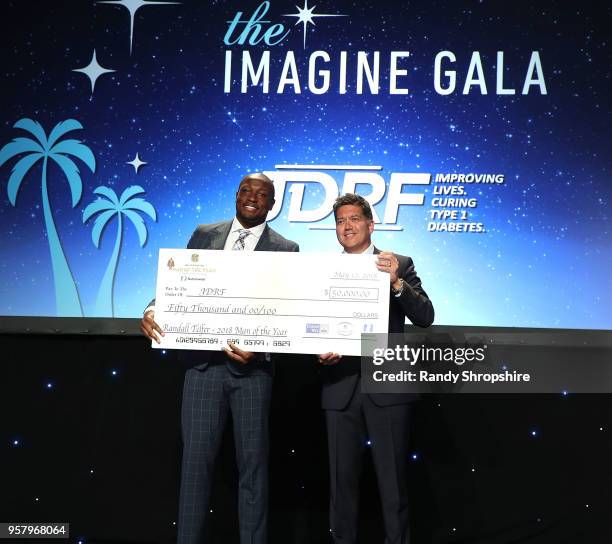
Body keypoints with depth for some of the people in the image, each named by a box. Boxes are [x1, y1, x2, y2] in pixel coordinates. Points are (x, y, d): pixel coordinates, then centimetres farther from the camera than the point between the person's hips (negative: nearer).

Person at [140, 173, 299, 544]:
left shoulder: (285, 250, 3)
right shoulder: (204, 235, 11)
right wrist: (153, 308, -14)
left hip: (251, 367, -1)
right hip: (204, 363, 2)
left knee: (253, 463, 7)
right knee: (196, 461, 6)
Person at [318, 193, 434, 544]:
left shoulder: (400, 265, 2)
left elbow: (425, 318, -8)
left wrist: (397, 282, -22)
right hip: (340, 388, 2)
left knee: (393, 482, 6)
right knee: (342, 480, 12)